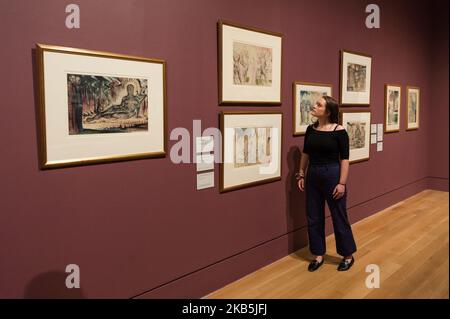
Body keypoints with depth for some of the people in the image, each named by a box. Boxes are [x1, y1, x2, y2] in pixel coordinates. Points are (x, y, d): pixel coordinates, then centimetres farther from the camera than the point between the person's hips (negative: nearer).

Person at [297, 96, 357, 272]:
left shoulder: (339, 131, -11)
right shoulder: (310, 129, 4)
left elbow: (344, 159, -11)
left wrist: (342, 183, -15)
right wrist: (301, 174, 9)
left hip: (332, 175, -5)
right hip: (312, 176, 5)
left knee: (339, 217, 7)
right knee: (313, 218, 10)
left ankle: (348, 256, 25)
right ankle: (318, 255, 26)